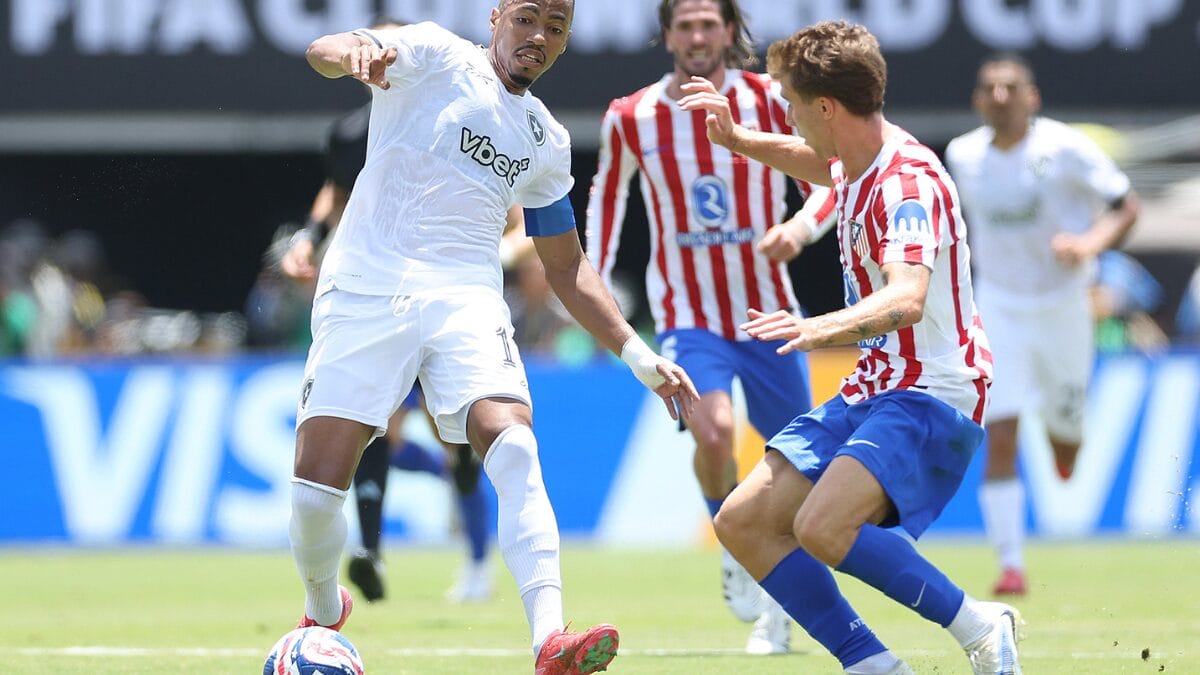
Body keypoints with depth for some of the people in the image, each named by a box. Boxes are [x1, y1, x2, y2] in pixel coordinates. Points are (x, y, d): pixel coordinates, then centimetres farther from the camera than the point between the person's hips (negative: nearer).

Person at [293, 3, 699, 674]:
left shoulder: (546, 140, 19)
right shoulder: (436, 56, 5)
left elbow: (567, 268, 28)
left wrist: (640, 356, 18)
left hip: (466, 299, 3)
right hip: (366, 290, -3)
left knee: (513, 445, -25)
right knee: (316, 489, -9)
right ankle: (324, 613, 23)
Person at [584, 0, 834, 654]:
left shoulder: (768, 99, -6)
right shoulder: (630, 118, -2)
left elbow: (828, 176, 0)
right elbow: (607, 193, 15)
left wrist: (802, 223, -21)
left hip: (768, 312, 1)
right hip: (687, 315, -1)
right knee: (712, 428, -27)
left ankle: (778, 605, 26)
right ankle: (735, 550, 1)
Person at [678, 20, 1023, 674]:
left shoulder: (908, 182, -21)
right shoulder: (855, 160, 8)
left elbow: (907, 299, -40)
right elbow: (816, 161, 37)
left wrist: (822, 329, -56)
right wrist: (735, 138, 23)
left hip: (931, 397, -10)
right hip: (869, 392, 10)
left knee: (822, 526, -30)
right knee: (742, 522, 1)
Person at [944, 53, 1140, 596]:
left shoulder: (1065, 149, -13)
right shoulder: (963, 155, -2)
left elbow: (1126, 206, -10)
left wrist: (1091, 243, -28)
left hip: (1063, 306, -1)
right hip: (999, 310, 1)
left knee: (1065, 460, 12)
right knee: (999, 441, -16)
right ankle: (1011, 565, -12)